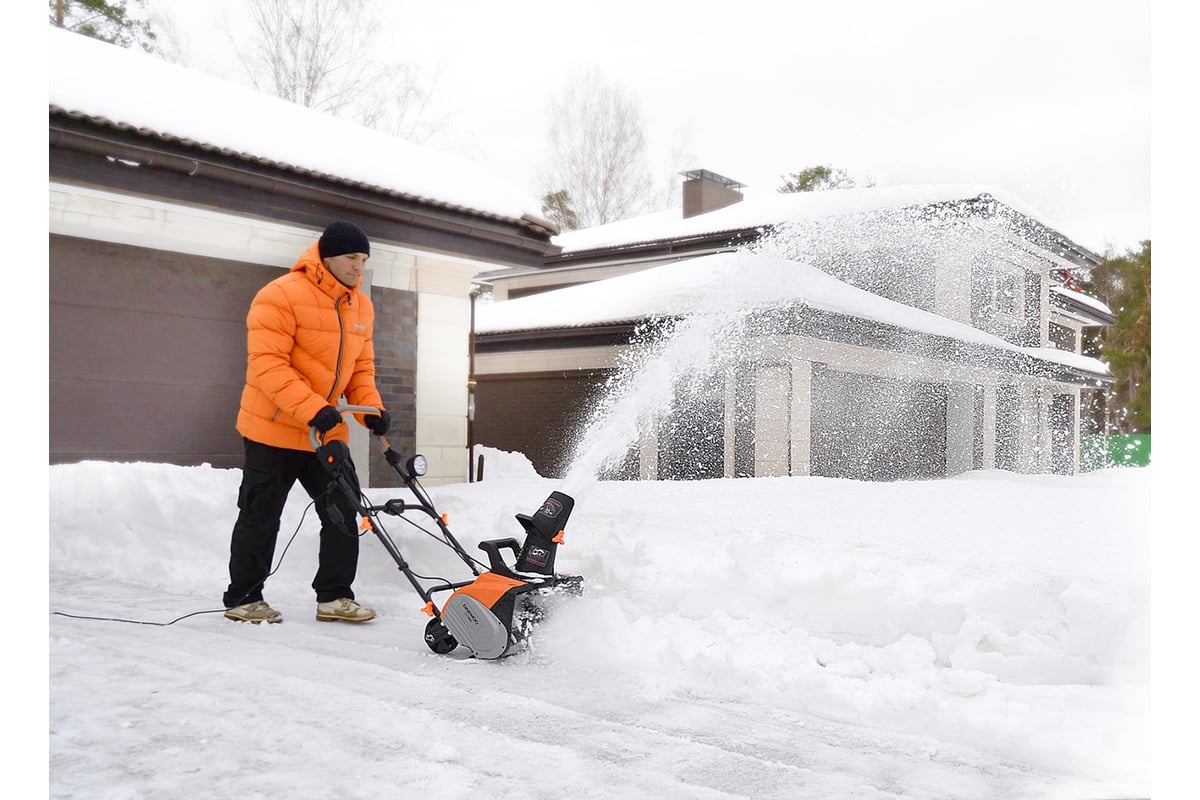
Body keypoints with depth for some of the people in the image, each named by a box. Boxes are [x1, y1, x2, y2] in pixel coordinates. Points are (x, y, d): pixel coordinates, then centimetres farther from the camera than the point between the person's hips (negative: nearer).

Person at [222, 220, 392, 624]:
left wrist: (371, 408, -5)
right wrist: (312, 409, -31)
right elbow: (267, 364, -23)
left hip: (328, 433, 7)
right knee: (261, 517, 6)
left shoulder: (362, 307, 8)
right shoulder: (281, 296, -16)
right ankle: (242, 599, 21)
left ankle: (335, 596, 16)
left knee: (342, 513, 5)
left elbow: (361, 367, 13)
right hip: (274, 429, -7)